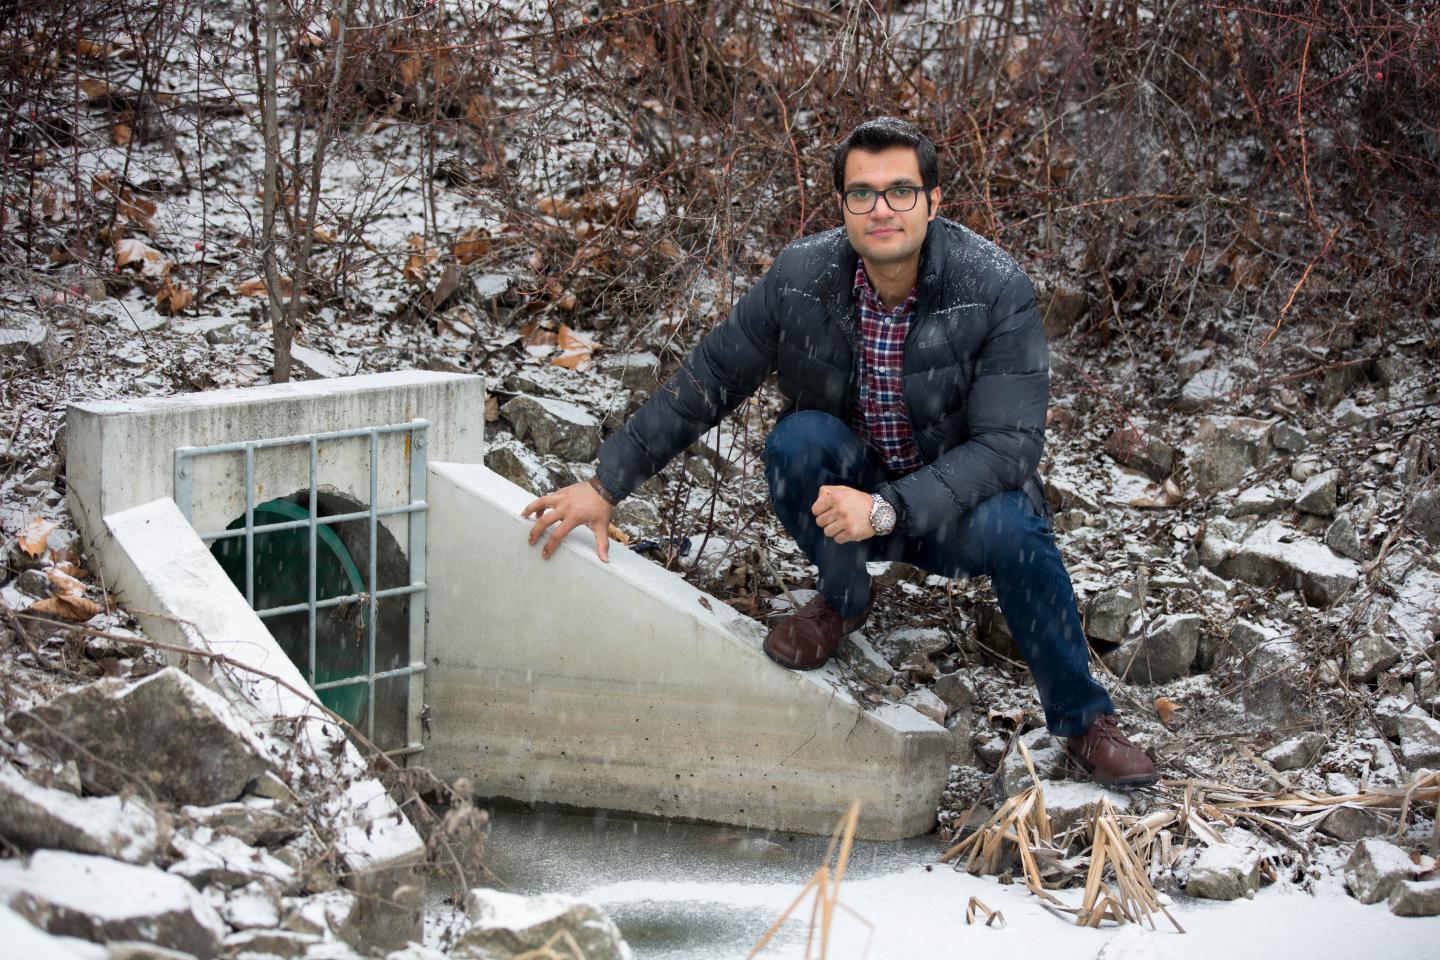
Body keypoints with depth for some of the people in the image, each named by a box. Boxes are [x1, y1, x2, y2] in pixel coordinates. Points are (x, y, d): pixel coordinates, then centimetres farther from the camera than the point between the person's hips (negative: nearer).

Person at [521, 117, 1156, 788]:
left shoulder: (995, 288, -21)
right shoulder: (800, 277, -13)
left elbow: (1009, 443, -25)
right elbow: (704, 383, -3)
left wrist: (888, 508, -35)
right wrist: (605, 485, -6)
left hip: (959, 504, -2)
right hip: (848, 492, 2)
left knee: (1007, 526, -35)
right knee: (798, 439, -29)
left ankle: (1084, 721, -11)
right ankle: (842, 599, 1)